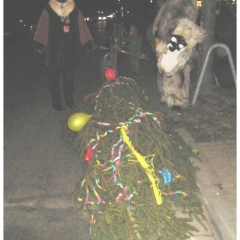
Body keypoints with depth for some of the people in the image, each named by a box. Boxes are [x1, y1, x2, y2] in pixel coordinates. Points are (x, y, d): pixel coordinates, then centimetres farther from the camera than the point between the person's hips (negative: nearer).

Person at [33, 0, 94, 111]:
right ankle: (56, 102, 17)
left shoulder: (75, 11, 3)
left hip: (70, 52, 2)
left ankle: (69, 100, 28)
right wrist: (39, 46, -13)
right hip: (53, 52, -1)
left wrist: (88, 44, -1)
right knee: (53, 77, 5)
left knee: (69, 77, 12)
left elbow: (82, 29, 3)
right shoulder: (48, 11, -1)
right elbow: (42, 29, -4)